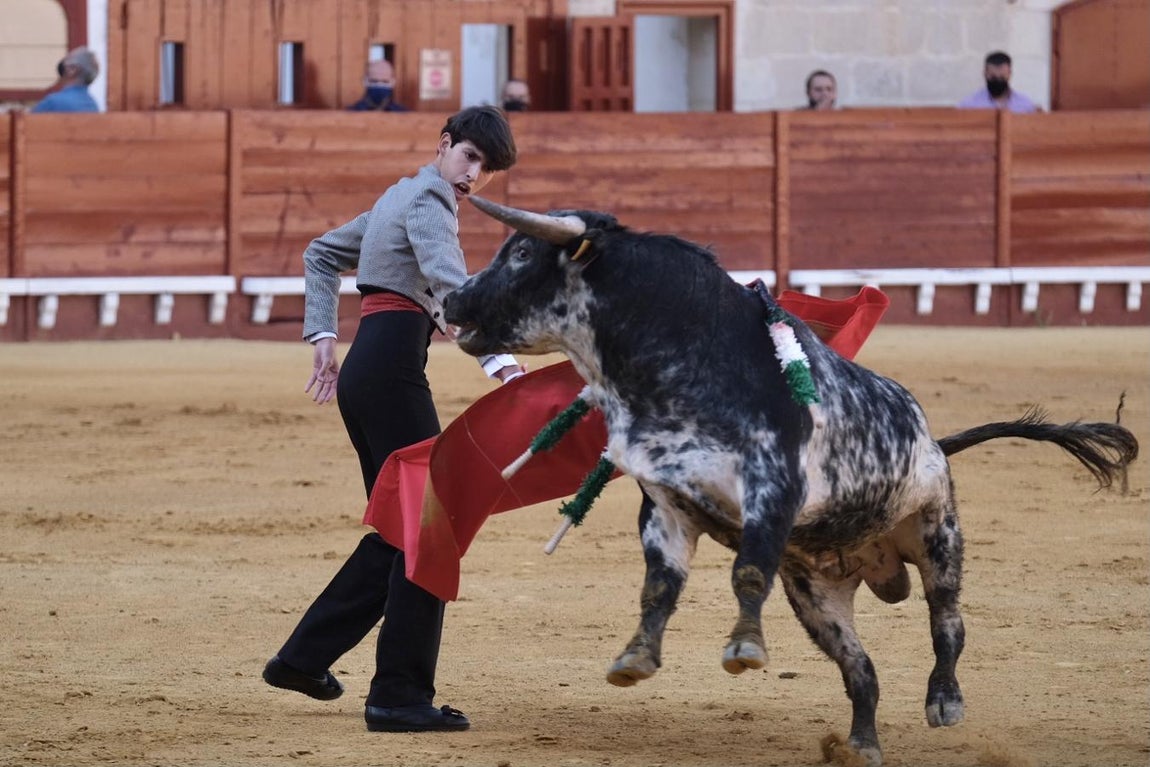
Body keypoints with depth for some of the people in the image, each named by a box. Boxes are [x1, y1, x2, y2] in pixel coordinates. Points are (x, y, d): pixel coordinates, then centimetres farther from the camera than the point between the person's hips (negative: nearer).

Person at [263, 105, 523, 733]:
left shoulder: (402, 197, 22)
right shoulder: (429, 201, -8)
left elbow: (321, 254, 32)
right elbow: (452, 286, -24)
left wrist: (323, 339, 24)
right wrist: (501, 363, -35)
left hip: (364, 370, 10)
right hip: (392, 368, -10)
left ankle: (303, 656, 21)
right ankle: (400, 694, -12)